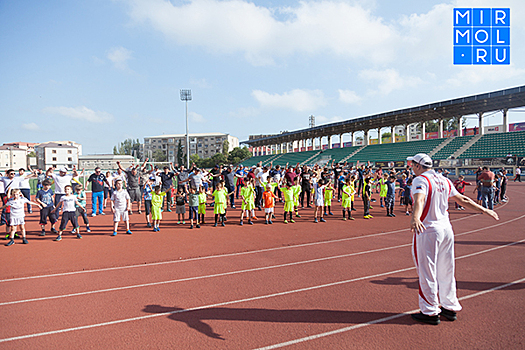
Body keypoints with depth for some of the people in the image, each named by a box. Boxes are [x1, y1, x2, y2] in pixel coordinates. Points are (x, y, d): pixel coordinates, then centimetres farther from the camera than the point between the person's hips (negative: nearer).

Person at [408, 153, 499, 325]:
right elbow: (463, 199, 14)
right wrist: (484, 210, 24)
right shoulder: (444, 180, 12)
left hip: (428, 230, -8)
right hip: (446, 229, 8)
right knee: (446, 271, 18)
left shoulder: (420, 180, -11)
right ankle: (450, 308, 29)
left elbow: (419, 200, -31)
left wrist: (415, 218, -47)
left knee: (427, 272, 2)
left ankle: (430, 312, 10)